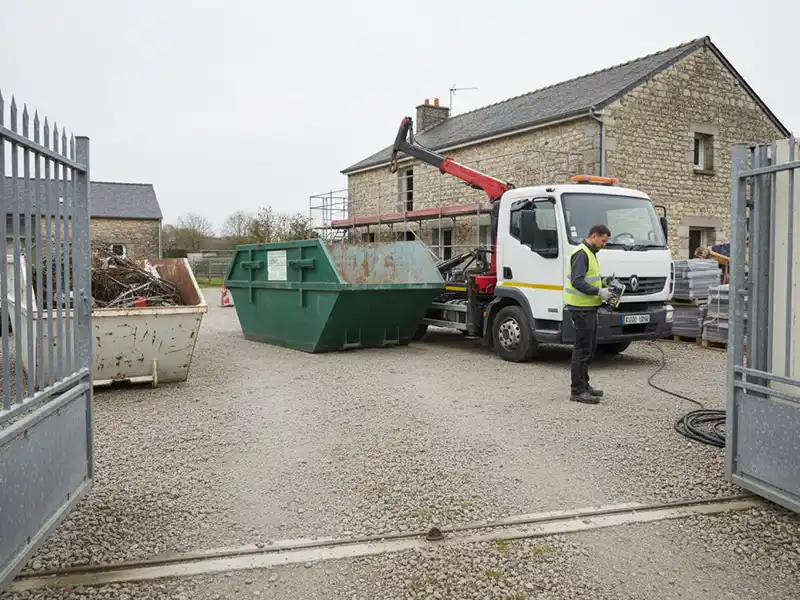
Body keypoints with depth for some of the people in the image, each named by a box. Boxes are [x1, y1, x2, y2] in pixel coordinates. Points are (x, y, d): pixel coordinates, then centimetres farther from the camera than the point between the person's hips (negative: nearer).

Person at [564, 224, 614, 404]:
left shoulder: (590, 253, 18)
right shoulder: (581, 254, -16)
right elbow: (577, 281, -25)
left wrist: (603, 288, 12)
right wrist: (599, 292, -22)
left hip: (589, 308, 11)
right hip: (581, 308, -11)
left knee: (589, 348, 16)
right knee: (582, 349, -7)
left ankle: (583, 384, 25)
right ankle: (577, 391, -2)